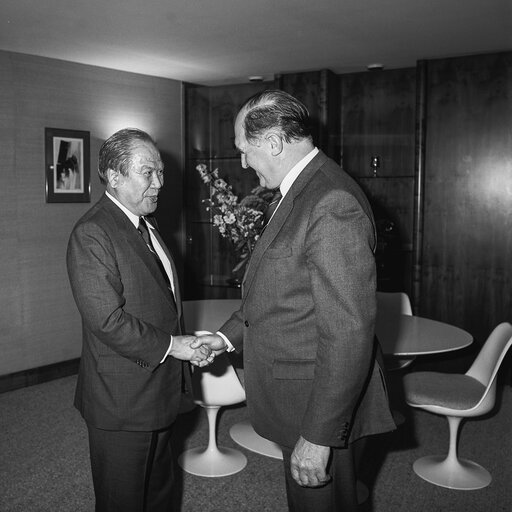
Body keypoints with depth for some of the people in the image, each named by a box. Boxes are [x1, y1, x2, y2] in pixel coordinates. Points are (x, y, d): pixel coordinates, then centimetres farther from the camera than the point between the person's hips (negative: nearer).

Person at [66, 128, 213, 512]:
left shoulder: (146, 224, 12)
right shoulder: (91, 234, -19)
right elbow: (107, 320, -25)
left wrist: (188, 343, 8)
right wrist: (170, 346, -19)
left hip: (159, 393, 9)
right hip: (122, 403, -9)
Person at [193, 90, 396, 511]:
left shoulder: (333, 205, -25)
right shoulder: (302, 194, 7)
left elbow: (347, 334, -27)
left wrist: (318, 436, -23)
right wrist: (228, 336, 10)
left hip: (321, 406, -9)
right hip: (295, 399, 9)